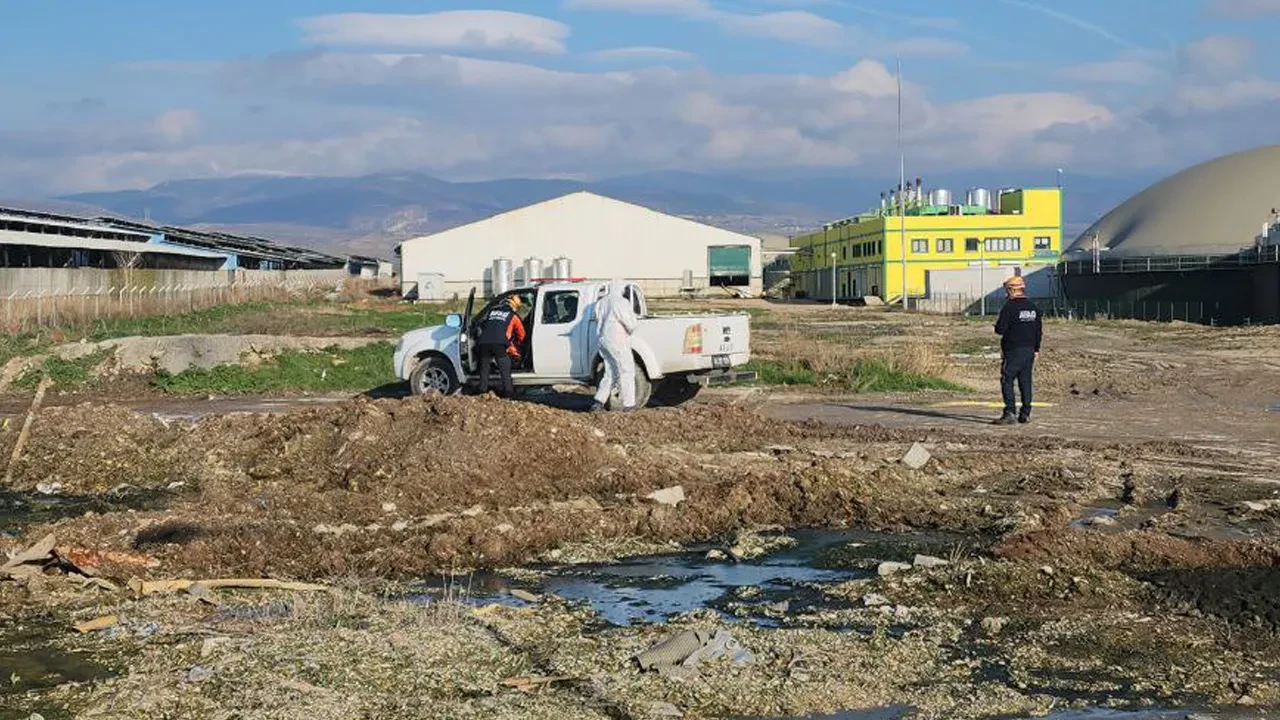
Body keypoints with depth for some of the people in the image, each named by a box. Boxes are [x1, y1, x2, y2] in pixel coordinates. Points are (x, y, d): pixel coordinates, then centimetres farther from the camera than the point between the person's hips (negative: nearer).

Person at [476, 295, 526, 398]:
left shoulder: (492, 310, 26)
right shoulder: (513, 315, 17)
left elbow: (481, 324, 32)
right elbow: (521, 334, 26)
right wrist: (517, 345, 45)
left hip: (484, 342, 3)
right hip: (499, 343, -3)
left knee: (484, 367, 16)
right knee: (505, 368, 7)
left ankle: (483, 390, 18)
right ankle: (508, 391, 7)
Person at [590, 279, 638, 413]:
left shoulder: (601, 302, 12)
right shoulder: (621, 302, -13)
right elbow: (630, 324, -14)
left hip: (603, 340, 8)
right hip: (617, 341, -8)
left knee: (610, 373, 14)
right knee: (626, 371, 3)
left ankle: (598, 402, 6)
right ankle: (628, 404, 5)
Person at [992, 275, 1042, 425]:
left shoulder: (1009, 307, -12)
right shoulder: (1033, 307, 11)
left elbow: (1000, 329, -15)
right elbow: (1039, 331, 15)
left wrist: (997, 325, 8)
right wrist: (1036, 349, 22)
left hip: (1013, 351, -7)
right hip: (1029, 350, 7)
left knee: (1007, 381, -5)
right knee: (1025, 382, 11)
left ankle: (1010, 413, -12)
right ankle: (1026, 414, 13)